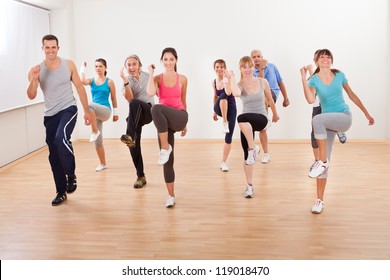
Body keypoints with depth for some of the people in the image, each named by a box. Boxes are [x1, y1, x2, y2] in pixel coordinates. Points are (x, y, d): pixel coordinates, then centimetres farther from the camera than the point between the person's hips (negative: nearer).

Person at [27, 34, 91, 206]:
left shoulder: (68, 65, -3)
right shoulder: (36, 70, -3)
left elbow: (79, 87, 5)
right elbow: (31, 96, -10)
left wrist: (86, 111, 4)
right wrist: (34, 80, -28)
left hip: (68, 109, -3)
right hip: (50, 114, 3)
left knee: (61, 138, -31)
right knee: (54, 155, 7)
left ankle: (71, 175, -7)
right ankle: (61, 192, 21)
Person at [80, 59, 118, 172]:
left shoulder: (109, 82, 0)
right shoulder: (91, 80, 6)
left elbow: (113, 98, 6)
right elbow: (82, 81, -17)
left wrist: (115, 113, 7)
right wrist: (83, 68, -7)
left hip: (105, 111, -4)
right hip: (95, 113, 4)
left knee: (88, 105, -35)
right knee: (98, 141, 7)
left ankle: (95, 131, -24)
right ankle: (103, 164, 23)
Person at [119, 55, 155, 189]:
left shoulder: (147, 76, 5)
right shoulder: (126, 80, 2)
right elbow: (129, 98, -17)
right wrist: (125, 81, -26)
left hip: (148, 111, -2)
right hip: (135, 115, 2)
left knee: (135, 103, -36)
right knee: (133, 145, -6)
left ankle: (130, 136, -47)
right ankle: (141, 177, 11)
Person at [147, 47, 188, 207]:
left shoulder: (182, 79, 6)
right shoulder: (158, 78, 3)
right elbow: (150, 93, -20)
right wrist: (151, 73, -9)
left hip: (178, 117, -2)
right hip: (163, 122, 2)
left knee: (156, 108, -35)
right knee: (168, 161, 2)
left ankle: (165, 148, -25)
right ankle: (171, 195, 15)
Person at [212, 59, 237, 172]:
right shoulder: (214, 82, 4)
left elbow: (230, 92, -31)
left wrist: (227, 82, -45)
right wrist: (215, 112, 21)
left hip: (231, 109, -2)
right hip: (220, 109, 2)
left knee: (229, 137, -4)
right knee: (223, 95, -32)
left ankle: (223, 162, 9)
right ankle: (224, 123, -26)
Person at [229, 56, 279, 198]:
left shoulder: (263, 82, 0)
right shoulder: (240, 85, -4)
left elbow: (270, 100, 15)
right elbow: (236, 93, -32)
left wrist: (275, 114, 26)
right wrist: (231, 78, -22)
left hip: (261, 118, -2)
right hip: (246, 123, 2)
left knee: (242, 118, -36)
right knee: (246, 154, 2)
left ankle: (253, 148, -23)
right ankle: (249, 186, 17)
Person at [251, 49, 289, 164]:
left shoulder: (272, 66, 6)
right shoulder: (252, 72, 5)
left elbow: (280, 82, 14)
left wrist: (286, 98, 16)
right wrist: (261, 69, -21)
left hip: (272, 93, -2)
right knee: (261, 128, 2)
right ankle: (266, 154, 12)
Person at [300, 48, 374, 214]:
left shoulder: (339, 75, 3)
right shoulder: (314, 80, -2)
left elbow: (351, 95, 14)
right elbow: (310, 99, -21)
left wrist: (366, 113, 16)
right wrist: (303, 78, -23)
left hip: (344, 117, -1)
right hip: (327, 123, 1)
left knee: (317, 120, -34)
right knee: (324, 160, -4)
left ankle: (323, 162, -23)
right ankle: (320, 200, 4)